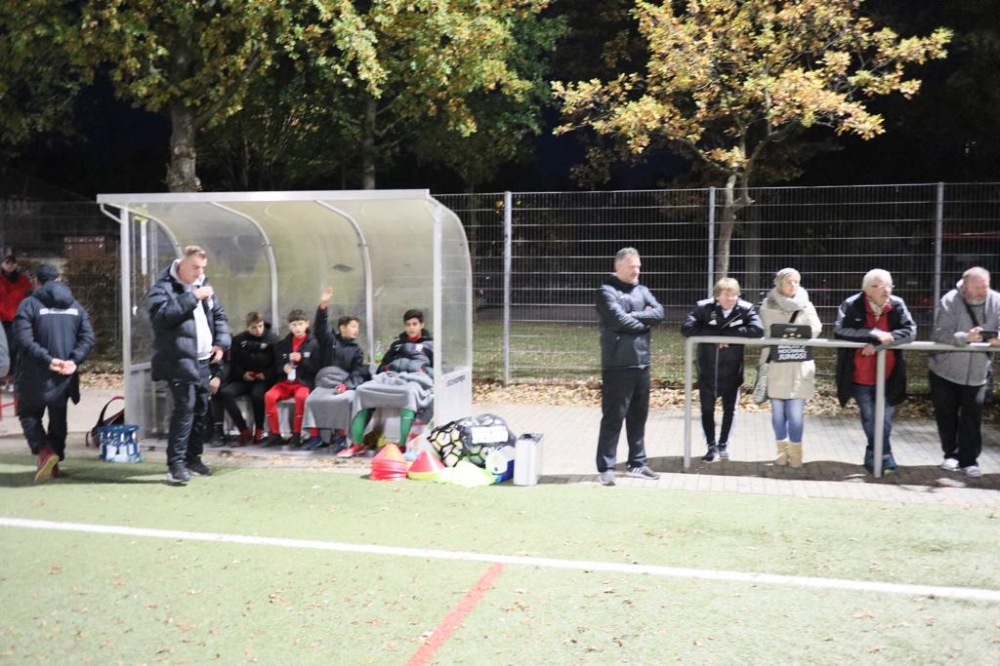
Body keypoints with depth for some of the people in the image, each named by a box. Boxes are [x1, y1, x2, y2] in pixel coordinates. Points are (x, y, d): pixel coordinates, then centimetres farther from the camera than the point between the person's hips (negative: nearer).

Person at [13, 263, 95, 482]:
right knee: (58, 418, 17)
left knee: (29, 414, 10)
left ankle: (44, 450, -13)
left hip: (36, 375, -4)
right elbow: (88, 338, -2)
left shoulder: (29, 304, -7)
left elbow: (23, 339, -18)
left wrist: (47, 359, -20)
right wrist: (74, 360, -11)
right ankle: (54, 462, 20)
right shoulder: (75, 306, 8)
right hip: (65, 375, 4)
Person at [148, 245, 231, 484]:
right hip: (179, 360, -8)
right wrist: (192, 298, -22)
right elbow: (161, 315, -24)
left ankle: (193, 458, 22)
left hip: (203, 360, 8)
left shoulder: (203, 285, 17)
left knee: (201, 409, 11)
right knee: (185, 407, -15)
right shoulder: (164, 286, -6)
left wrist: (221, 342, 9)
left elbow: (219, 315, 24)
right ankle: (175, 464, -11)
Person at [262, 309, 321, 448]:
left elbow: (316, 368, -1)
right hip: (285, 381, 4)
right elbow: (276, 366, 17)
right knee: (269, 396, -26)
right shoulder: (282, 344, 15)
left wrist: (301, 360, -16)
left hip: (304, 382, -4)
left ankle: (296, 434, -22)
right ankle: (275, 434, -14)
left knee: (301, 397, -36)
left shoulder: (313, 344, 3)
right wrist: (283, 367, -7)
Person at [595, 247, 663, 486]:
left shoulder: (642, 291, 16)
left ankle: (637, 463, 23)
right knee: (613, 417, -5)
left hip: (642, 363, 7)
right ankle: (606, 467, 0)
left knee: (638, 417, 13)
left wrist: (633, 315, -11)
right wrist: (644, 322, -3)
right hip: (618, 364, -7)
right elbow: (619, 320, -18)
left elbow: (659, 313, 2)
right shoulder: (607, 291, -5)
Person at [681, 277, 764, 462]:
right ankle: (711, 446, 21)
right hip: (707, 368, 0)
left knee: (730, 408, 10)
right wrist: (717, 334, -23)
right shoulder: (704, 307, -10)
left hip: (732, 369, 0)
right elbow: (686, 328, -21)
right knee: (707, 408, 7)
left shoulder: (746, 309, -10)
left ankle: (723, 444, 27)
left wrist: (726, 334, -24)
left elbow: (758, 330, -24)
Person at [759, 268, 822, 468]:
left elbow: (815, 330, -1)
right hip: (776, 366, 0)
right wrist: (763, 363, -1)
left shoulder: (805, 305, 9)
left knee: (796, 412, -4)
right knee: (778, 411, 4)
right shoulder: (768, 306, 6)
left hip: (799, 367, 0)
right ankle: (782, 452, 16)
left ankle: (795, 453, 6)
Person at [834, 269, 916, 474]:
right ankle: (884, 458, 28)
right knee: (869, 419, 10)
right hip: (860, 376, -2)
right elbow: (840, 330, -24)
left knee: (884, 420, 10)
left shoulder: (897, 305, -6)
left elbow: (910, 330, -13)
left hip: (887, 376, 2)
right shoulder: (851, 305, -13)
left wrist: (878, 342, -25)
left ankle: (875, 457, 30)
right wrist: (875, 334, -29)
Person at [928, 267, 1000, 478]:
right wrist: (965, 337, -42)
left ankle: (968, 460, 13)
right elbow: (939, 334, -25)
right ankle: (951, 454, 27)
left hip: (977, 373, 2)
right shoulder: (949, 301, -15)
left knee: (973, 417, 2)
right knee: (946, 416, 10)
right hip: (945, 371, -1)